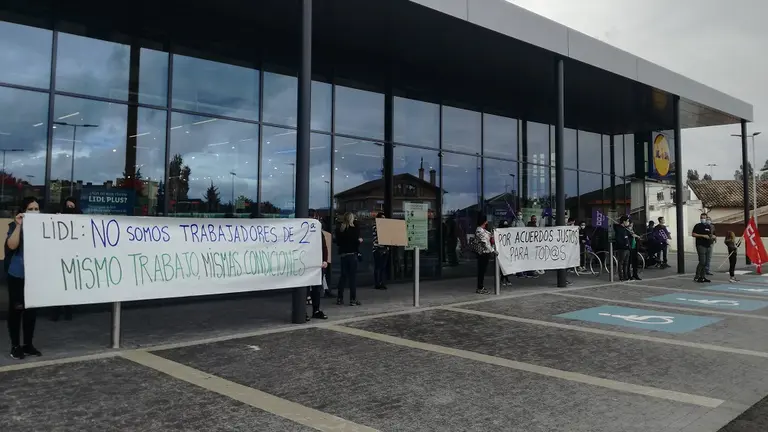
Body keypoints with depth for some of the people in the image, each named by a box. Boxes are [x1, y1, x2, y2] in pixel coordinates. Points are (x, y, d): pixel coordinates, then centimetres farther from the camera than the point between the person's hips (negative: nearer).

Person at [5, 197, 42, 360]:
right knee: (16, 309, 3)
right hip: (17, 275, -4)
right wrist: (18, 225, -23)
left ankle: (28, 344, 20)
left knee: (32, 309, 9)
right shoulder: (15, 226, -5)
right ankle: (15, 346, 13)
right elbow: (12, 245, -18)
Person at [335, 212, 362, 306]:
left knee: (343, 276, 14)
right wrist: (360, 240, 4)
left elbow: (337, 242, 9)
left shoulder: (339, 229, 4)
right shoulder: (354, 229, -10)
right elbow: (356, 242, -16)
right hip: (352, 254, -5)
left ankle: (339, 298, 17)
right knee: (352, 277, -1)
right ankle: (353, 299, -1)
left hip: (342, 255, 5)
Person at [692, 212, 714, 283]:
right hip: (701, 246, -7)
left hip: (708, 246, 7)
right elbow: (693, 234, -9)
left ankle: (703, 277, 11)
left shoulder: (708, 226, 17)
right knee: (702, 262, -12)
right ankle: (697, 277, -4)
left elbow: (710, 235, 27)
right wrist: (703, 236, -17)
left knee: (706, 263, 6)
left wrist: (712, 236, 4)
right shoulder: (697, 226, -2)